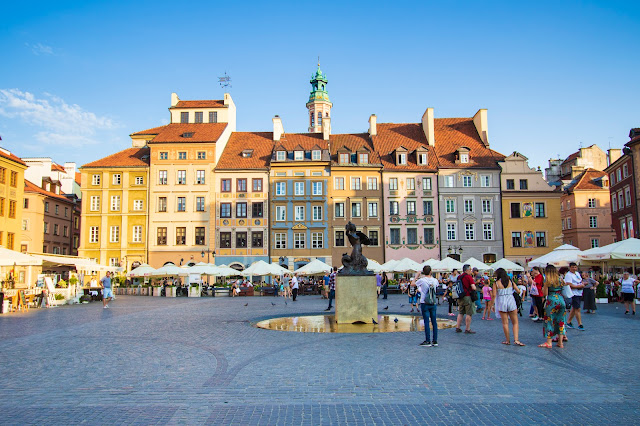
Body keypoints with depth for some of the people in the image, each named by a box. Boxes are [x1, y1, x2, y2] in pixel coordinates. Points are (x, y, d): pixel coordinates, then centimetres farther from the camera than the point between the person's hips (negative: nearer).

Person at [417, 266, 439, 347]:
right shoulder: (435, 280, -1)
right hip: (433, 303, 4)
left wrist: (417, 276, 15)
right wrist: (431, 276, 26)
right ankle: (435, 341, 12)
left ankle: (428, 341, 2)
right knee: (434, 322, 8)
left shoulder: (422, 280, -11)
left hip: (424, 304, -4)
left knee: (426, 322, -1)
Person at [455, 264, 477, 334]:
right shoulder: (468, 277, -12)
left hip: (460, 297, 7)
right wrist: (474, 289, 2)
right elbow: (473, 287, -18)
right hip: (467, 297, -7)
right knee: (469, 314, 1)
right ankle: (467, 329, 3)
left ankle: (457, 327, 15)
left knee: (460, 313, 15)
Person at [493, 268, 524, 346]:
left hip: (501, 303, -1)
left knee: (505, 323, 6)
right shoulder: (510, 281, 4)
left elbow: (494, 295, -7)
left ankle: (507, 340, 10)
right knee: (515, 322, 7)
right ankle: (516, 340, -6)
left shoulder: (496, 283, -3)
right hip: (511, 302, 1)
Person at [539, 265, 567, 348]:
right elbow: (563, 290, 11)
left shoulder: (547, 280, -8)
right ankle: (560, 342, 13)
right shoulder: (560, 279, 6)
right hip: (561, 300, 5)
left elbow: (545, 293, -7)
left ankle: (549, 342, 4)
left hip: (552, 301, -5)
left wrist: (543, 288, 12)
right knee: (560, 320, 10)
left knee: (550, 320, 2)